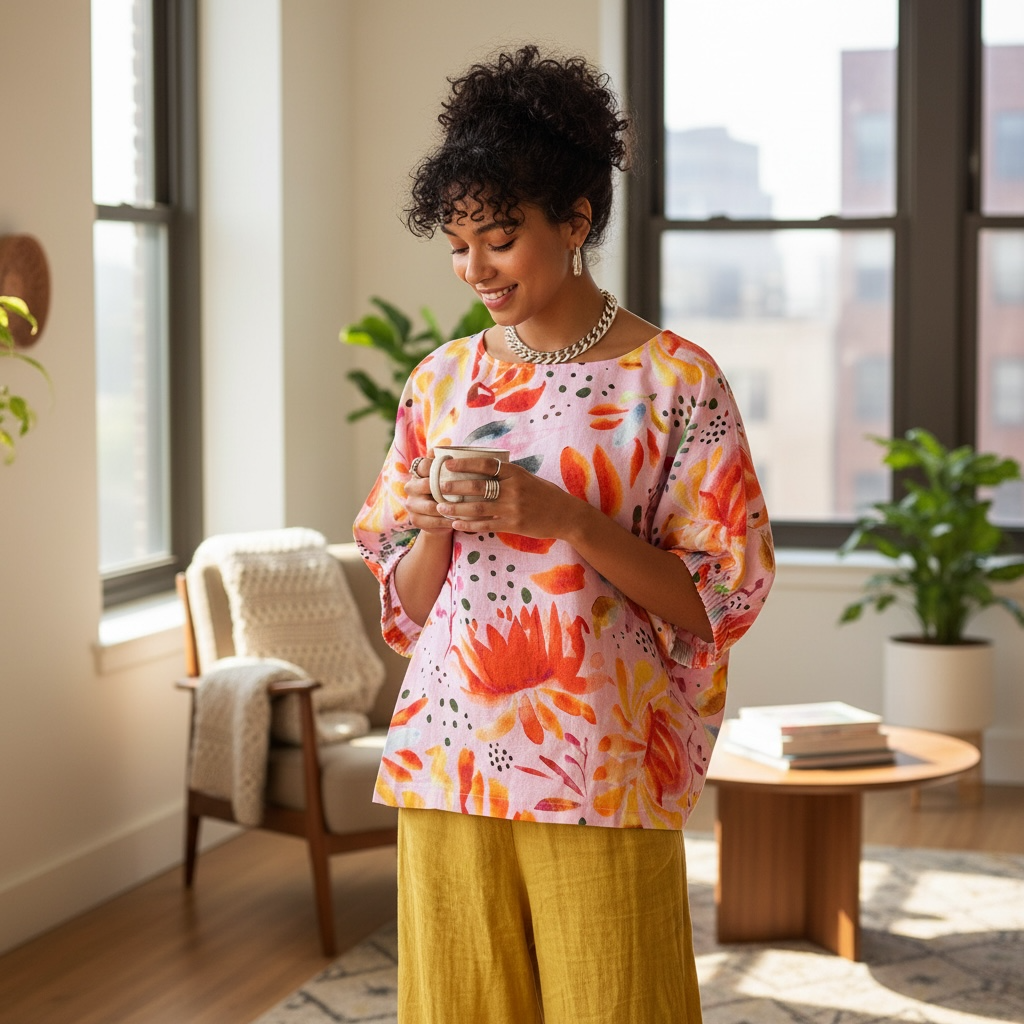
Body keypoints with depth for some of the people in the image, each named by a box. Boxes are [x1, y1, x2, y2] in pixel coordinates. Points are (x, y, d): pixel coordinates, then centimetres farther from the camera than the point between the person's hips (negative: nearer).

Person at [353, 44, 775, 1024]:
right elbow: (406, 601, 13)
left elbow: (712, 605, -7)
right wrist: (439, 528, -8)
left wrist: (563, 518, -18)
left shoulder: (673, 381, -4)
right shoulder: (442, 382, 9)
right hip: (448, 760, 4)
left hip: (600, 774, -4)